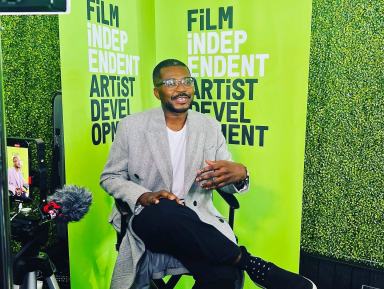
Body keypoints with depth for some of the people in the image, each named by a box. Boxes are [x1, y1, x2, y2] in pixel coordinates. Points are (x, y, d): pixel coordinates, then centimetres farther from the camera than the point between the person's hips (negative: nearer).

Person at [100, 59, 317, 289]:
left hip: (197, 221, 1)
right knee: (165, 211, -37)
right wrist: (142, 197, -17)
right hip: (150, 220, 0)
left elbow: (229, 183, 7)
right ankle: (248, 262, -20)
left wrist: (240, 174, -20)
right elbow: (110, 178, 5)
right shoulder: (131, 126, -1)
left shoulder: (210, 127, 5)